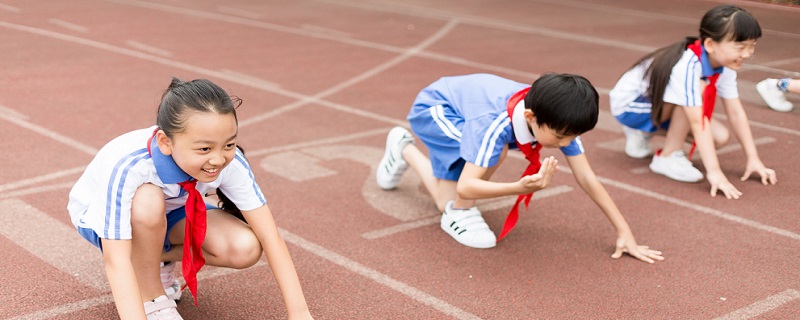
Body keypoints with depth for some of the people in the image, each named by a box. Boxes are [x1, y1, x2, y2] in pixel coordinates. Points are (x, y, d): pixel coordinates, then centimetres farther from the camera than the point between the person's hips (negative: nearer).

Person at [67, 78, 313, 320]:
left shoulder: (230, 161, -30)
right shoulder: (127, 168, -40)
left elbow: (269, 235, -27)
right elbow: (115, 259, -43)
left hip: (169, 212, 4)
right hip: (101, 215, -3)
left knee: (245, 248, -22)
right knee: (148, 200, -39)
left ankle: (154, 260, 4)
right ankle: (151, 299, -14)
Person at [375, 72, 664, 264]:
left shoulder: (557, 118, -26)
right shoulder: (495, 123, -44)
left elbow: (587, 179, -21)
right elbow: (466, 187, -47)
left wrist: (624, 232, -23)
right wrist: (521, 187, -63)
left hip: (465, 107, 6)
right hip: (434, 106, -6)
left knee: (449, 205, 9)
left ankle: (405, 150, 32)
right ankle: (459, 213, -8)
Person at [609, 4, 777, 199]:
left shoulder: (725, 65, -12)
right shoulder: (688, 66, -36)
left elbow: (736, 112, -8)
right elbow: (697, 122, -39)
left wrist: (753, 159, -11)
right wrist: (714, 172, -41)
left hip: (660, 106, 8)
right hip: (629, 104, -8)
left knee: (721, 138, -6)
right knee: (699, 90, -30)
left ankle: (643, 132, 12)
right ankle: (668, 157, -14)